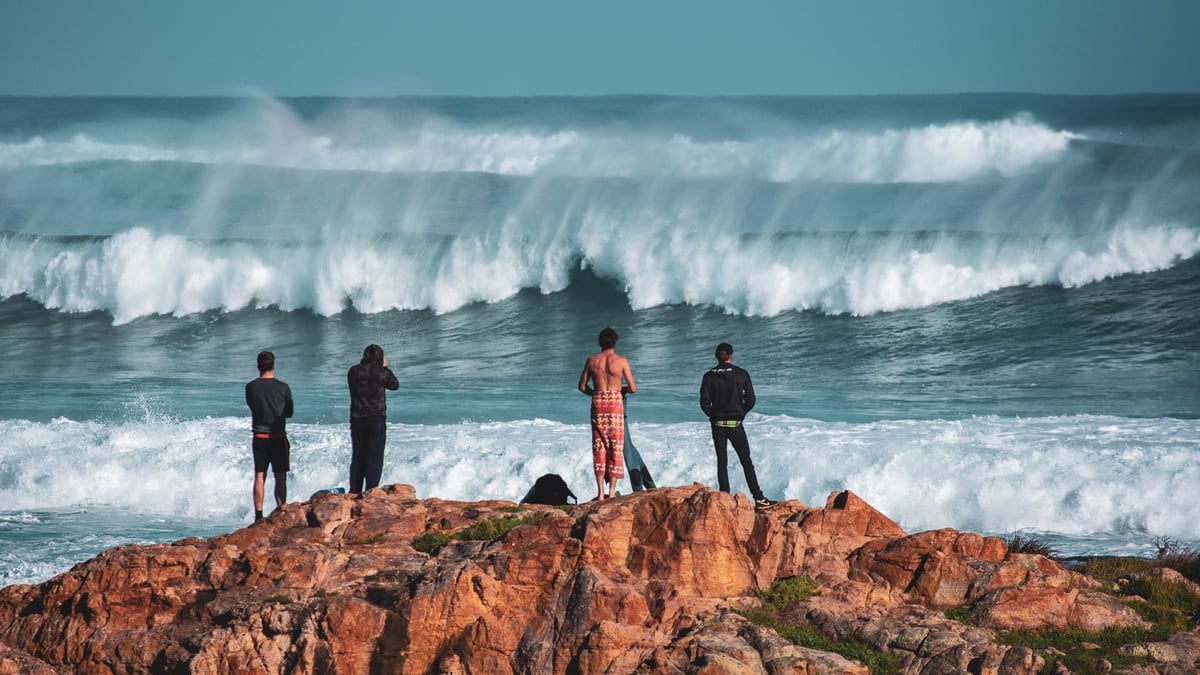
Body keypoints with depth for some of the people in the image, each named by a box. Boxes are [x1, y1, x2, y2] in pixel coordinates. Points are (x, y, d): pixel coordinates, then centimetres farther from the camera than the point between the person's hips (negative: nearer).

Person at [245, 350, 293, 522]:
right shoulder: (283, 387, -8)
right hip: (278, 437, -1)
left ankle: (258, 514, 2)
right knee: (280, 477, 5)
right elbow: (289, 413, 3)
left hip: (259, 436, 1)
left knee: (259, 476, 6)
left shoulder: (251, 387, -5)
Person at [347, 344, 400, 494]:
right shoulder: (379, 372, -11)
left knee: (357, 457, 12)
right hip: (376, 420, -5)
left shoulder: (353, 372, 2)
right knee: (375, 458, -1)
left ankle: (354, 492, 12)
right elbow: (394, 385, 4)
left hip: (357, 420, 5)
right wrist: (385, 367, 15)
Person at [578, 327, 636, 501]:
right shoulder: (621, 361, -4)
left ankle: (601, 492, 3)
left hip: (598, 403, 2)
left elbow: (582, 386, 8)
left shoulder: (591, 360, 3)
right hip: (616, 402, -2)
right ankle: (612, 491, 1)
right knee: (615, 448, 4)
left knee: (599, 447, 7)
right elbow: (633, 388, -4)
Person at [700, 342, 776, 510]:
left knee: (722, 463, 7)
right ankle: (759, 499, 2)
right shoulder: (742, 375, -6)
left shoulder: (709, 377, -4)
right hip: (736, 425, -1)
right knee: (746, 462, 5)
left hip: (717, 425, 1)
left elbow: (705, 403, -5)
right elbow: (750, 401, -4)